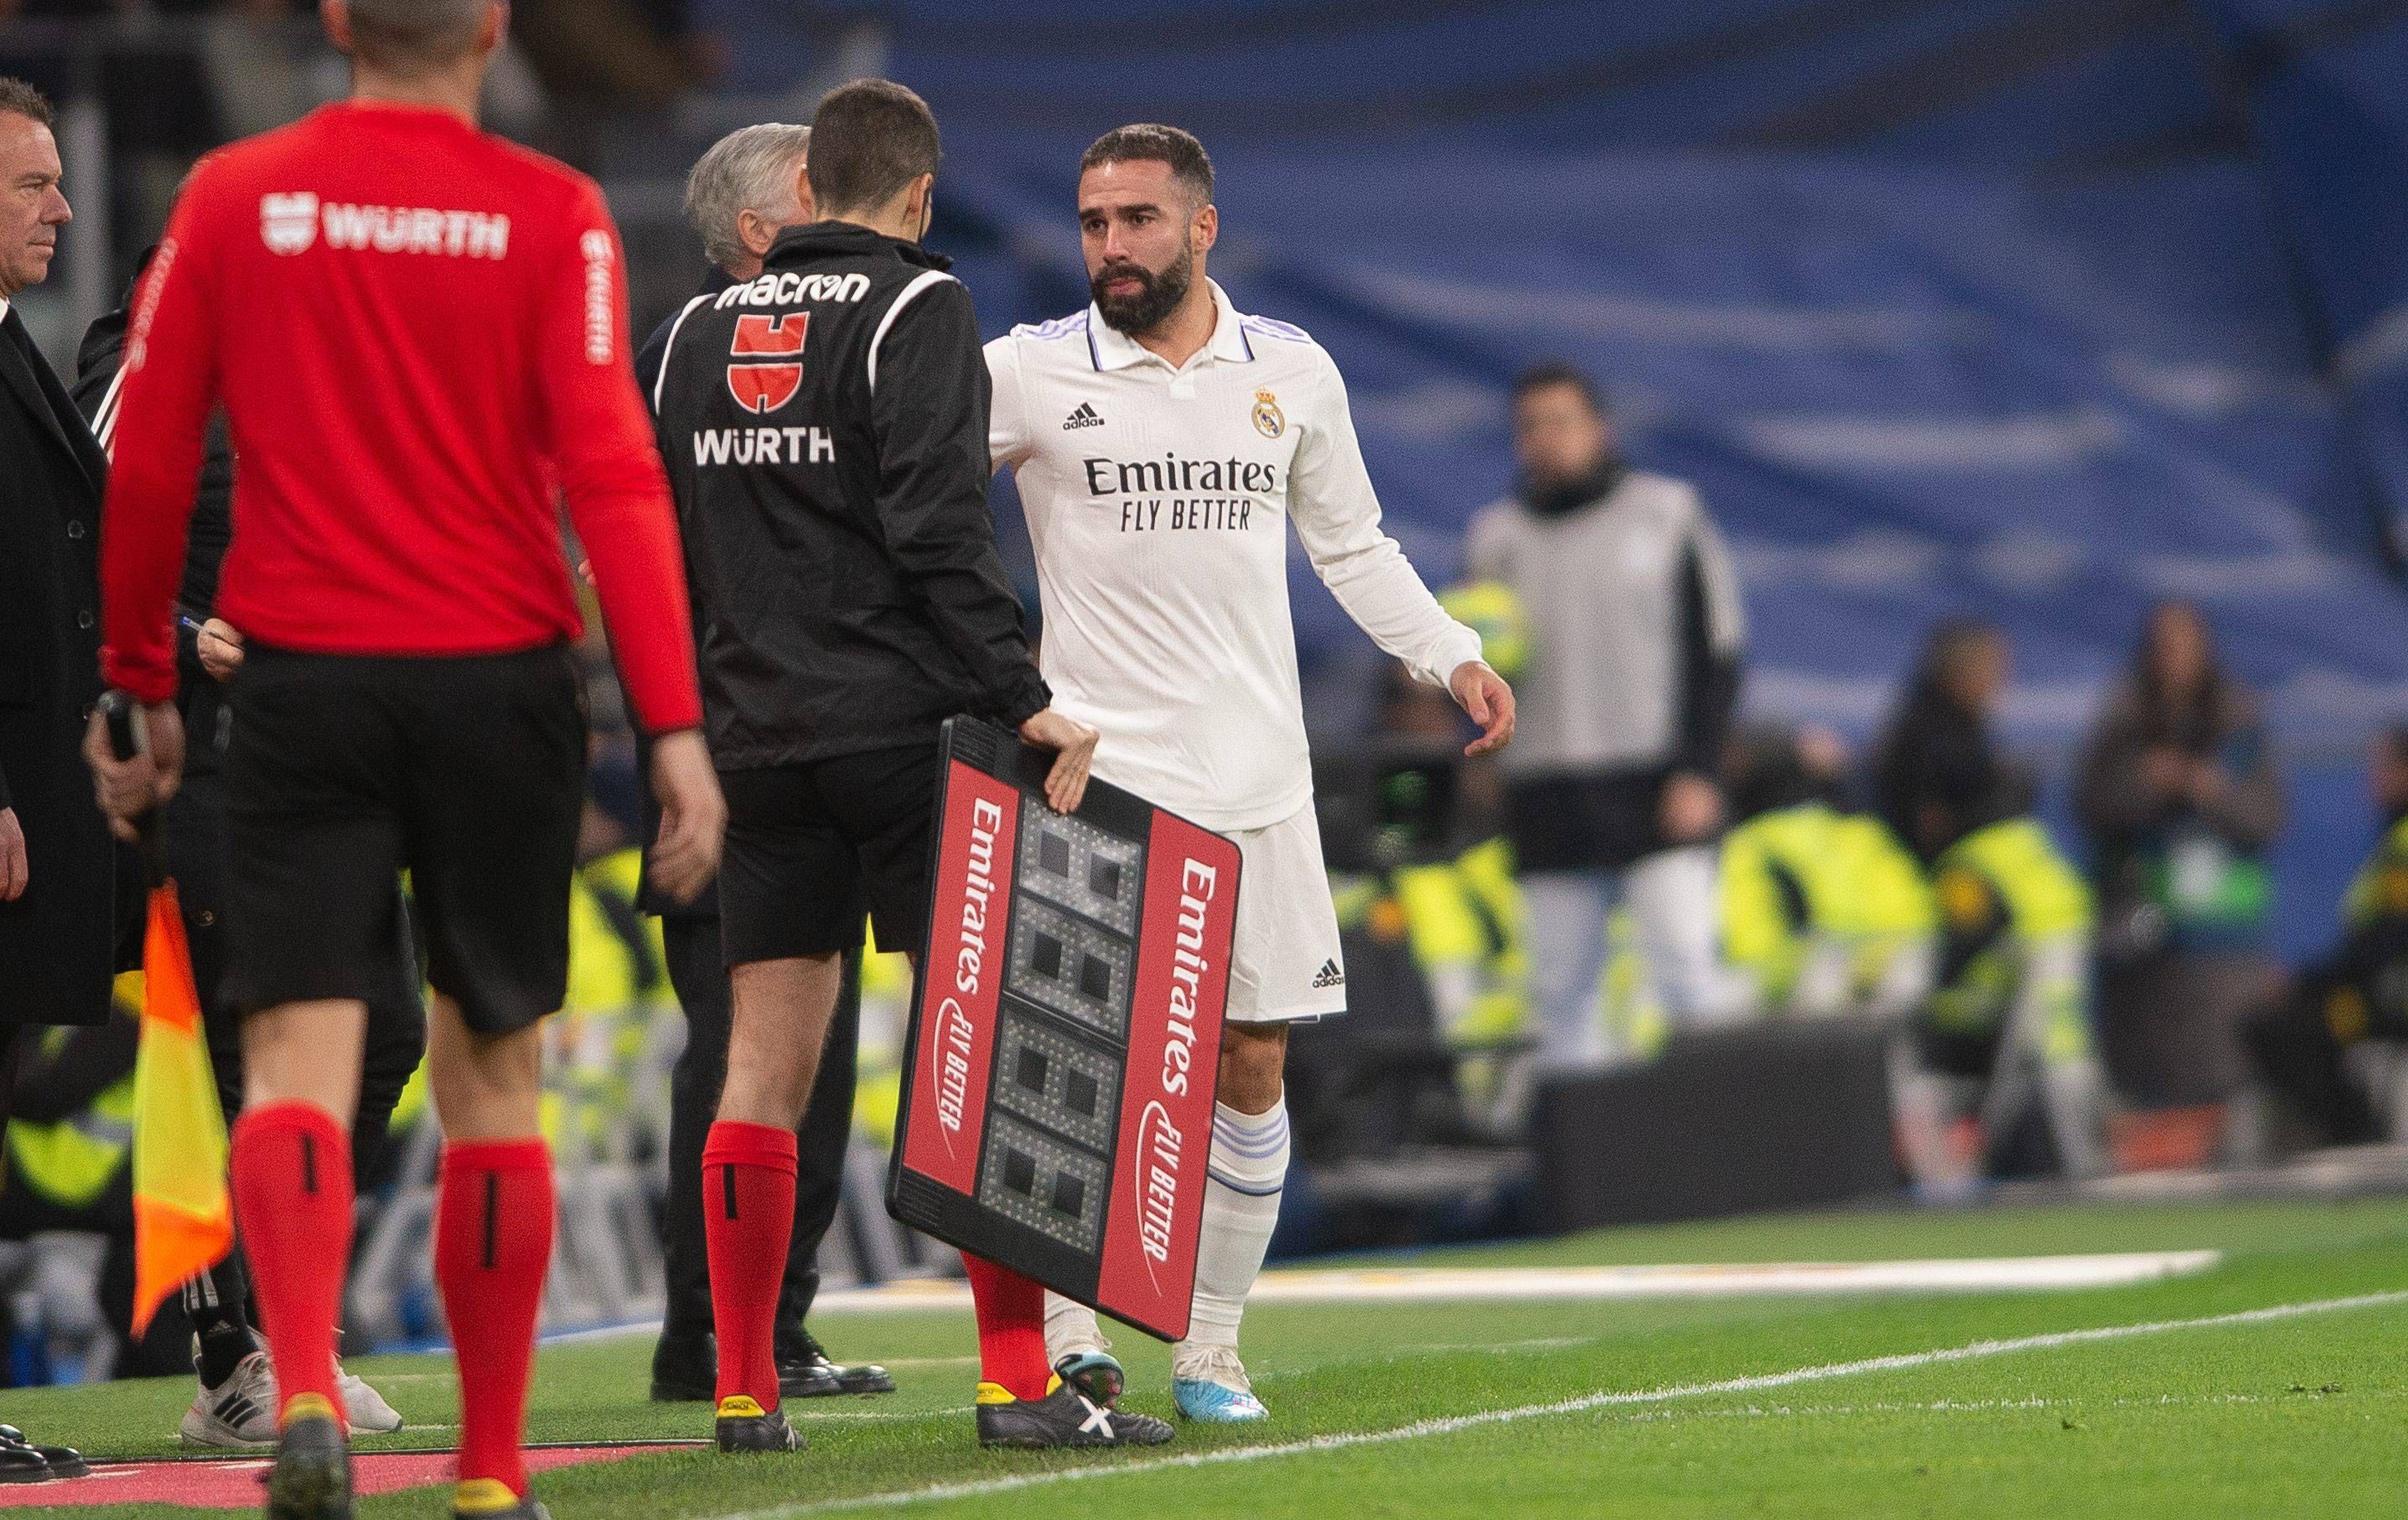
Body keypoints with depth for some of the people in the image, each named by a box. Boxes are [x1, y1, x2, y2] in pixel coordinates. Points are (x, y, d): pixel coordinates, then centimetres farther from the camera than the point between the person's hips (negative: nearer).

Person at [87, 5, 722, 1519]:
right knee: (493, 1071, 11)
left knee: (299, 1063, -3)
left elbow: (144, 468, 4)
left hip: (303, 685, 0)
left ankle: (305, 1386, -29)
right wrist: (676, 726, -11)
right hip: (499, 683, 0)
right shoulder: (553, 216, -3)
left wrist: (143, 689, 15)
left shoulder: (233, 198, 2)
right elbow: (613, 475, -11)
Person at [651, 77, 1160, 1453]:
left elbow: (664, 547, 16)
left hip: (760, 737, 6)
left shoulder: (702, 330, 13)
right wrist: (1026, 702, -17)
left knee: (767, 1059, 7)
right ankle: (1018, 1380, -7)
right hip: (901, 723, -6)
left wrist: (686, 730, 23)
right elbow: (938, 530, -17)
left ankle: (745, 1389, 6)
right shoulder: (916, 309, -6)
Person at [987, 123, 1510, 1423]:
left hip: (1256, 779, 3)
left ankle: (1209, 1351, 12)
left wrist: (1451, 656, 10)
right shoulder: (1033, 372, -1)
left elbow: (1352, 544, 20)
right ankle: (1069, 1339, -6)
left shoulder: (1292, 373, 9)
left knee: (1250, 1066, 3)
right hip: (1099, 773, -3)